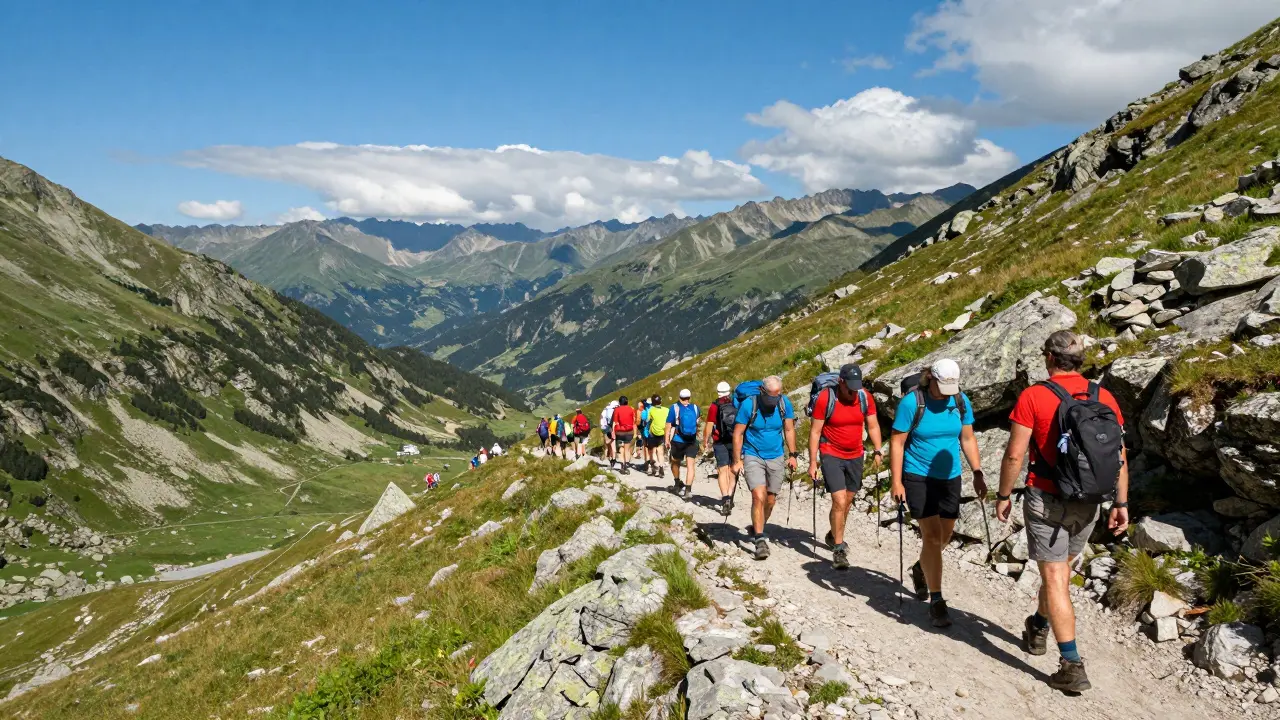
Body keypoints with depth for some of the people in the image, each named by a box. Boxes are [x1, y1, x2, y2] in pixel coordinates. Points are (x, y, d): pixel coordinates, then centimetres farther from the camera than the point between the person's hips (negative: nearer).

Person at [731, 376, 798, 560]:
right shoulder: (748, 405, -17)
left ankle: (757, 528, 35)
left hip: (776, 458, 4)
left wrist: (792, 455, 1)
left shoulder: (785, 403, -7)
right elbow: (738, 433, -10)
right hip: (753, 457, -4)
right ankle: (760, 540, -14)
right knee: (759, 496, -18)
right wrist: (737, 461, -12)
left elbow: (789, 430, 5)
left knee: (770, 500, 11)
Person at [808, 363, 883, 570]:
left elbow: (873, 426, 5)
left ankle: (834, 536, 39)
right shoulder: (825, 398, -15)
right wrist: (813, 462, -11)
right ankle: (839, 550, -4)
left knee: (847, 500, 16)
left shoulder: (866, 398, -5)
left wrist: (877, 451, -8)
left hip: (855, 456, 5)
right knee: (839, 501, -13)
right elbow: (815, 431, -10)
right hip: (831, 456, -4)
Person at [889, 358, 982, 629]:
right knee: (932, 536, -10)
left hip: (950, 477, 5)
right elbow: (897, 442, -11)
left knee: (944, 536, 14)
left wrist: (978, 474, 3)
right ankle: (936, 601, -1)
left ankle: (920, 569, 44)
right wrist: (896, 482, -14)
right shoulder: (912, 402, -15)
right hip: (918, 477, -5)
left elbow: (967, 439, 8)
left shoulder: (961, 401, -3)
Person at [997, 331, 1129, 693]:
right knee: (1060, 569, 24)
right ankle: (1038, 629, 44)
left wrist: (1003, 495, -3)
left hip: (1046, 500, -5)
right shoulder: (1104, 397, 0)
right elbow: (1120, 456, 3)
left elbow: (1015, 454, -14)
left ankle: (1072, 666, -3)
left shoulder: (1032, 397, -13)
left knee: (1055, 580, 0)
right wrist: (1121, 503, 10)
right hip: (1087, 504, 5)